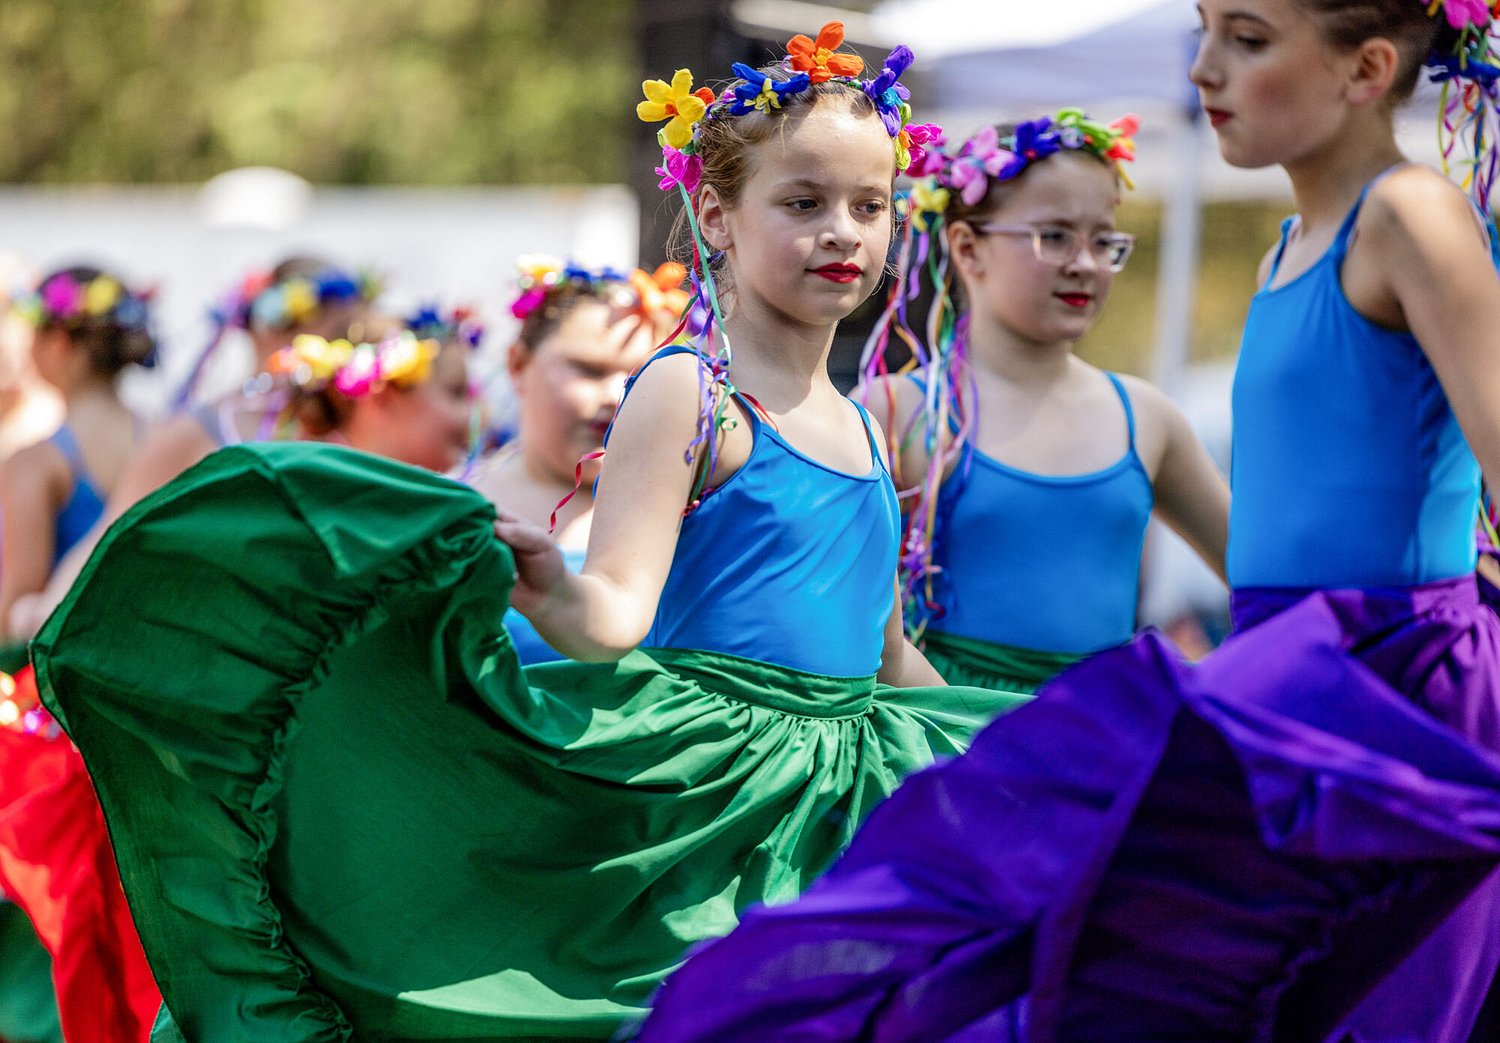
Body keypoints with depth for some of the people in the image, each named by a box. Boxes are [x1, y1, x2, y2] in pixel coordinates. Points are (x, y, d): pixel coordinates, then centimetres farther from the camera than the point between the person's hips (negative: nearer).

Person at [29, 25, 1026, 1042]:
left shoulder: (861, 427, 14)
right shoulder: (688, 393, -8)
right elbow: (617, 612, -16)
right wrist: (555, 594, -37)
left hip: (838, 800, 7)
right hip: (699, 783, -7)